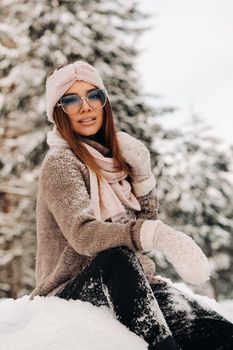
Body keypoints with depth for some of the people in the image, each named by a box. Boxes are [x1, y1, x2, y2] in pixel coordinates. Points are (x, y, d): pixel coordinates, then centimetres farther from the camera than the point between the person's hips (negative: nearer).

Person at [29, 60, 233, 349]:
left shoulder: (111, 158, 13)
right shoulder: (60, 162, -7)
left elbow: (145, 222, 12)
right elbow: (82, 233, -25)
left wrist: (141, 171, -3)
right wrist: (157, 235, -39)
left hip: (123, 286, 5)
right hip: (70, 291, -5)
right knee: (116, 257, -40)